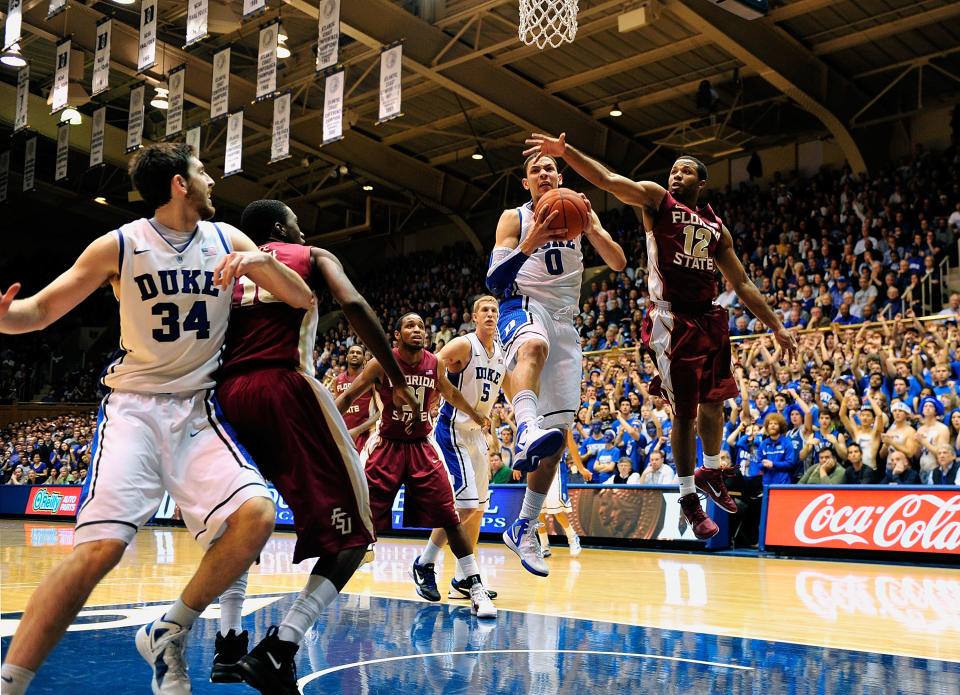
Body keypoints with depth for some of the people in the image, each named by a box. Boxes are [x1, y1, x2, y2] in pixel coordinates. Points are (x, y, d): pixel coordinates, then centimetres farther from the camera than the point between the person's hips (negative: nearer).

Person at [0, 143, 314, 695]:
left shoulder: (227, 240, 7)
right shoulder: (119, 246, -2)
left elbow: (303, 299, 7)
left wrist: (262, 261, -14)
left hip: (198, 410, 3)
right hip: (133, 406, -3)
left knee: (257, 514, -21)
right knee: (101, 545, -21)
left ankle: (168, 635, -1)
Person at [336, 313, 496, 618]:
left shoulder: (435, 364, -1)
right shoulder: (382, 363, -10)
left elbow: (450, 393, 20)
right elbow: (349, 396, -3)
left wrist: (476, 416, 32)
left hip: (421, 447, 2)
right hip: (387, 445, -2)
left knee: (449, 518, -5)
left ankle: (476, 588, 2)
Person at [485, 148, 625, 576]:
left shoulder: (577, 211, 12)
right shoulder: (514, 218, 3)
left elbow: (618, 263, 1)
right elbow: (494, 281, -10)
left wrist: (590, 226, -17)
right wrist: (529, 245, -27)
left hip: (565, 321, 4)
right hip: (524, 307, -4)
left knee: (559, 434, -1)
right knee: (534, 345, -44)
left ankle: (524, 528, 9)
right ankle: (527, 432, -67)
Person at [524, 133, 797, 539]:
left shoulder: (717, 228, 17)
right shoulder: (657, 199, 4)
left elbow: (742, 284, 19)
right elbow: (607, 179, -11)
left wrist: (776, 327, 15)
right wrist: (565, 152, -26)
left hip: (708, 318, 6)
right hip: (672, 318, -5)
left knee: (714, 401, 15)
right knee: (685, 413, -4)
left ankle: (710, 472, 40)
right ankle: (688, 496, 12)